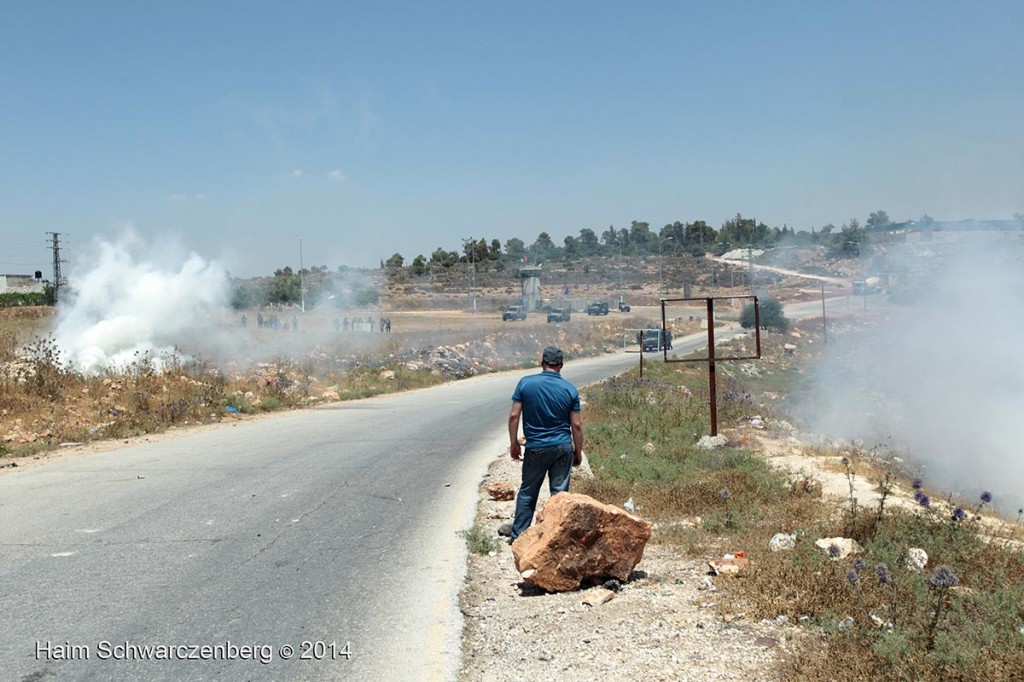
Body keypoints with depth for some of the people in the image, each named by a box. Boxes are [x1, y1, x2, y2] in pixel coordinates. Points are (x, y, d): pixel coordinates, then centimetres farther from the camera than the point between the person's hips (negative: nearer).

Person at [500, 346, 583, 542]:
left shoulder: (526, 383, -8)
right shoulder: (570, 390, -5)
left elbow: (514, 416, -8)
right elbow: (576, 425, -4)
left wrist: (514, 444, 3)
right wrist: (578, 452, 7)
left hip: (536, 449, 0)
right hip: (563, 448, 0)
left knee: (527, 493, 14)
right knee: (560, 493, 6)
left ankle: (518, 532, 22)